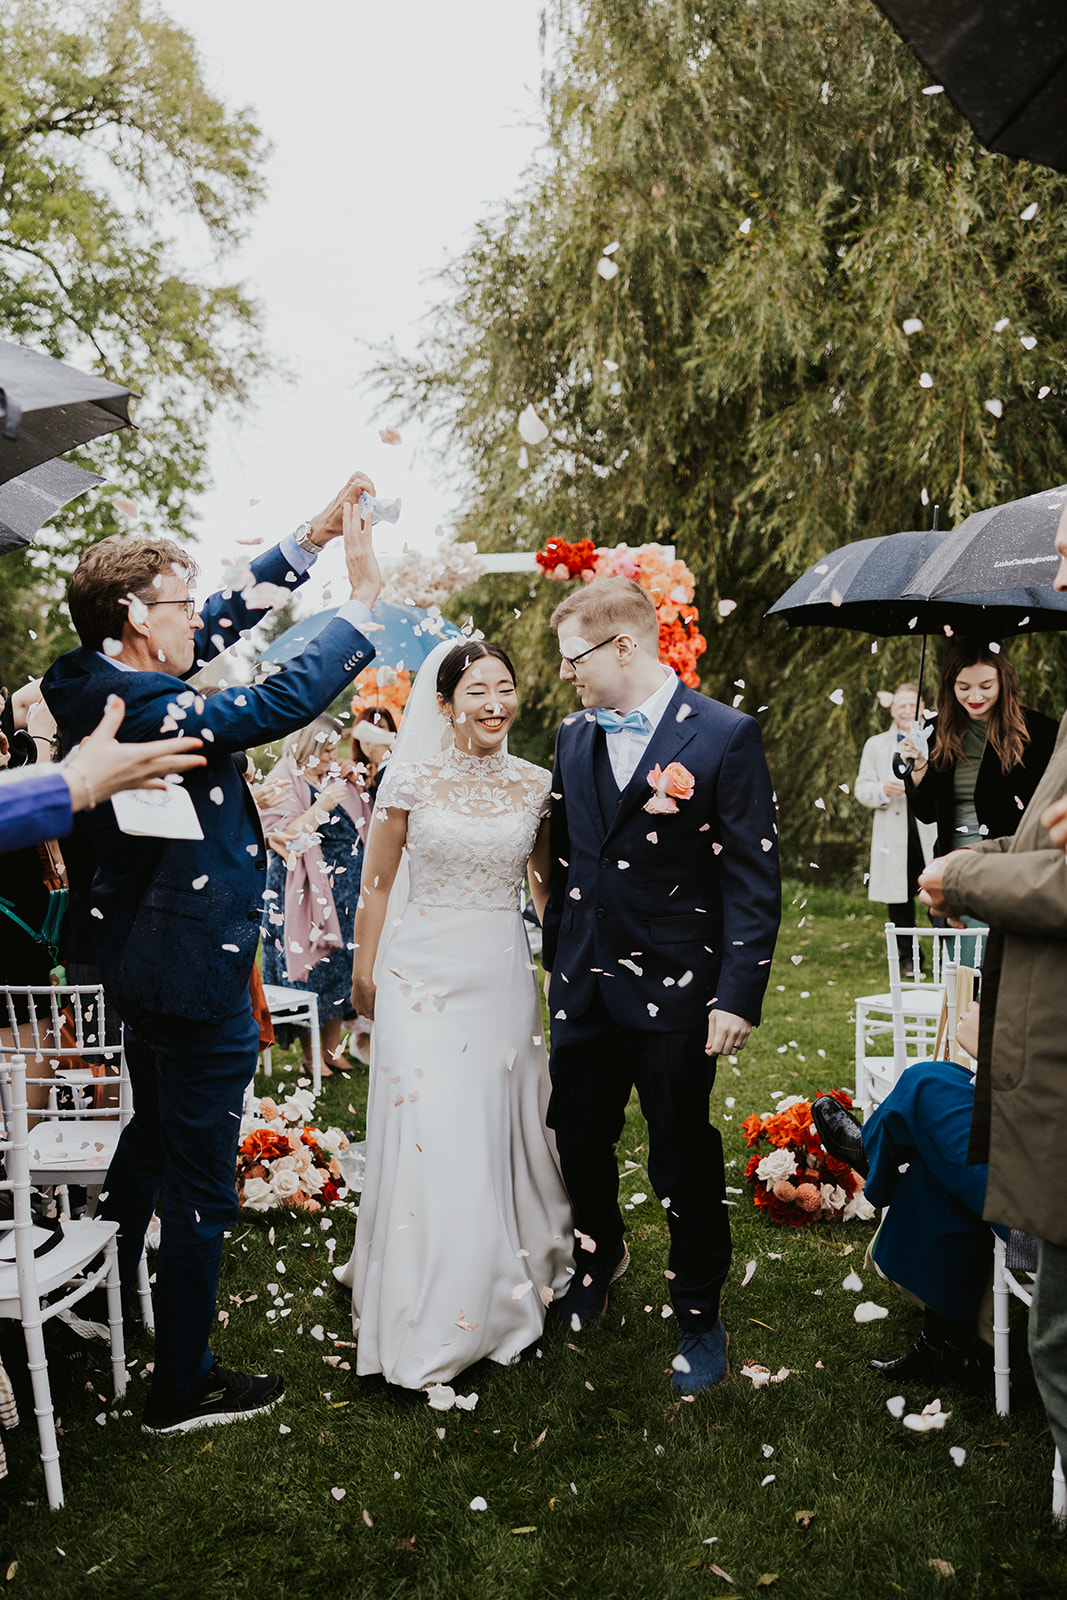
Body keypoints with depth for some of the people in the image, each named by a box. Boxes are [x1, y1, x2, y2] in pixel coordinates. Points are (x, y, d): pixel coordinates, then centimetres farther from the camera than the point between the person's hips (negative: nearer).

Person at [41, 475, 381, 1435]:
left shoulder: (100, 684, 3)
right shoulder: (148, 708, -26)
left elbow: (231, 619, 8)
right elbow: (286, 699, -27)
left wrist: (315, 536, 5)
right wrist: (365, 598, -18)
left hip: (146, 959, 10)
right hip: (196, 972, -10)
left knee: (152, 1135, 29)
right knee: (202, 1180, 4)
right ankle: (183, 1384, 20)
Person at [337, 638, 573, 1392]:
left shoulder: (535, 785, 3)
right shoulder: (411, 779, -6)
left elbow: (551, 882, 13)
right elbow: (377, 885, 2)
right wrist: (365, 975, 6)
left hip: (504, 974, 3)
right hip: (423, 971, -3)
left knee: (503, 1127, 13)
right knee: (430, 1137, -2)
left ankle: (506, 1286, 35)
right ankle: (426, 1316, 14)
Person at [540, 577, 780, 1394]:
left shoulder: (725, 736, -12)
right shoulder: (574, 736, 6)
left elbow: (755, 878, -12)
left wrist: (739, 995, -15)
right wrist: (556, 960, 12)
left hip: (674, 990, -5)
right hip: (584, 985, 5)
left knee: (684, 1157, 8)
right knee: (579, 1140, 17)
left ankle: (700, 1312, 31)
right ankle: (600, 1256, 46)